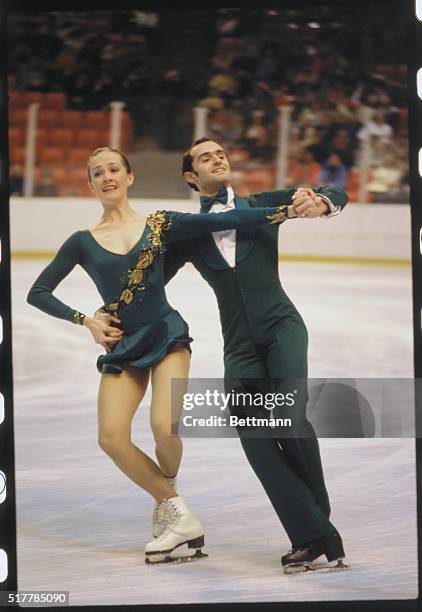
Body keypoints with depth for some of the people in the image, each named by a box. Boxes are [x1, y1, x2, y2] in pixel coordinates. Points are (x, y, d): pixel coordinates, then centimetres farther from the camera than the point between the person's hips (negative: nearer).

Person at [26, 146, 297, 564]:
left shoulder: (160, 224, 2)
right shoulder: (83, 242, 4)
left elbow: (221, 221, -7)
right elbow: (38, 293, 8)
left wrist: (280, 212, -17)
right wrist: (86, 321, 0)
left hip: (165, 334, -2)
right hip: (121, 346, 2)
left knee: (164, 427, -21)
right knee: (112, 438, -16)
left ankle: (166, 496, 13)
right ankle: (178, 513, 0)